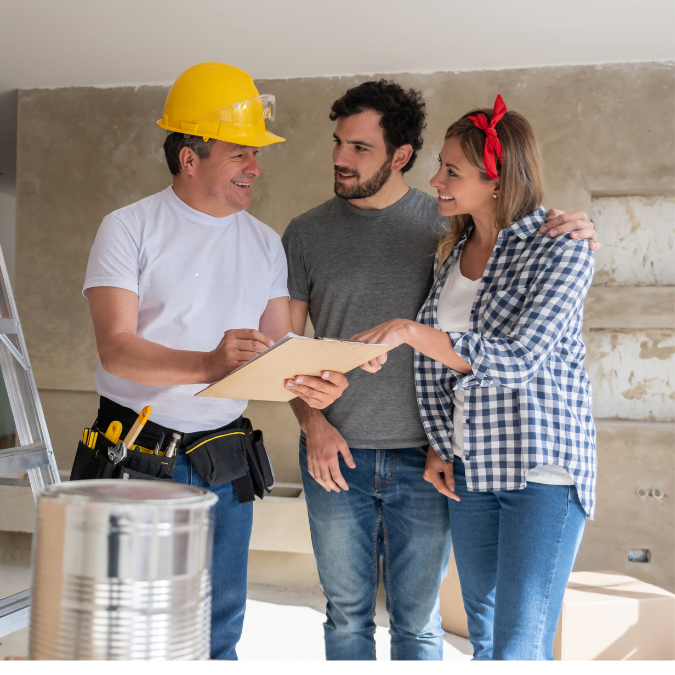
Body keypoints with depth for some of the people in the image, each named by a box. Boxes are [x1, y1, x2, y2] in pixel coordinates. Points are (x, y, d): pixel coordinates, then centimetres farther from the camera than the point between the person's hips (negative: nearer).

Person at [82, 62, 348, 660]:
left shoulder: (265, 243, 9)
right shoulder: (129, 229, -5)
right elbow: (116, 349, -16)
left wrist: (312, 384, -17)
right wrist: (210, 365, -32)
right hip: (136, 451, -4)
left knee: (219, 627, 11)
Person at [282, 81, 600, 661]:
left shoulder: (448, 225, 1)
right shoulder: (307, 234, 4)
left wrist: (575, 236, -15)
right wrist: (313, 423, -8)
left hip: (424, 459, -1)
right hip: (336, 456, 1)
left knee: (417, 621, 10)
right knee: (347, 615, 13)